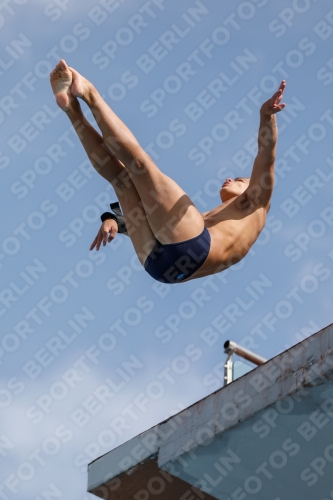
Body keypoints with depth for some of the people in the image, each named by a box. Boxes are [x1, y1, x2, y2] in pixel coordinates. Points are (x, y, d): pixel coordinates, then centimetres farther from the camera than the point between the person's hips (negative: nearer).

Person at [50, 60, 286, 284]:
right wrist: (112, 219, 13)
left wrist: (266, 115, -5)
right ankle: (73, 108, 2)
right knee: (119, 174, 15)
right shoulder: (205, 218, 44)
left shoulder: (255, 205, 32)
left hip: (190, 246, -6)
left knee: (139, 161, -6)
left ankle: (90, 94, 3)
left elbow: (266, 158, 12)